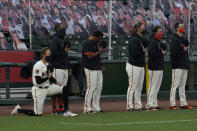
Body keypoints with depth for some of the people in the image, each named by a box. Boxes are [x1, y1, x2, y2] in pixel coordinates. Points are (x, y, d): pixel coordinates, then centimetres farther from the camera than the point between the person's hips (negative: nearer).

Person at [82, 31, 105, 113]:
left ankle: (96, 107, 15)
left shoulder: (95, 43, 18)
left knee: (98, 88, 9)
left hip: (98, 69, 10)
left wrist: (100, 66, 16)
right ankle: (87, 108, -5)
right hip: (90, 69, -10)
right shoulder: (87, 43, -12)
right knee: (91, 88, -9)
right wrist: (99, 51, -12)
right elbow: (89, 56, -20)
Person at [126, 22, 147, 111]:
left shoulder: (141, 39, 16)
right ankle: (129, 106, -4)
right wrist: (143, 51, -9)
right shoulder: (134, 40, -15)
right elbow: (135, 53, -22)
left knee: (139, 87, 13)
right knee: (132, 87, -7)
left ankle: (138, 106, 19)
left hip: (141, 66, 10)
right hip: (134, 66, -10)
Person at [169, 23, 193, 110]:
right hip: (177, 66, -9)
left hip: (184, 66, 9)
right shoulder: (175, 40, -10)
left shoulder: (183, 39, 18)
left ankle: (183, 104, 13)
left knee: (182, 86, 10)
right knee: (175, 85, -8)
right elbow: (174, 53, -20)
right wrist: (183, 50, -9)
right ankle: (172, 104, -8)